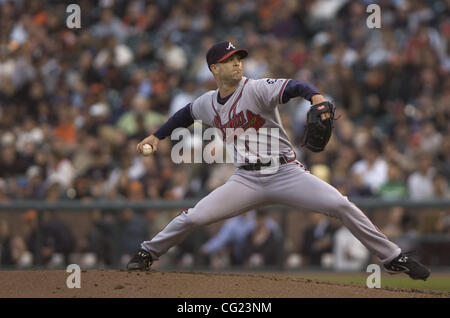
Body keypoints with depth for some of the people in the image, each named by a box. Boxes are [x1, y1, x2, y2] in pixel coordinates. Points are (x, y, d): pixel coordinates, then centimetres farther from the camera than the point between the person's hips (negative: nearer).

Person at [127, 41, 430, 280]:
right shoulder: (208, 103, 7)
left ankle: (393, 258, -10)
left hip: (286, 173, -3)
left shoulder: (257, 89, -10)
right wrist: (157, 136, 25)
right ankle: (147, 254, 18)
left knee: (341, 205, -19)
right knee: (193, 217, -7)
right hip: (246, 181, 3)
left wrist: (315, 96, -48)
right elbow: (186, 114, 30)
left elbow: (293, 87, -27)